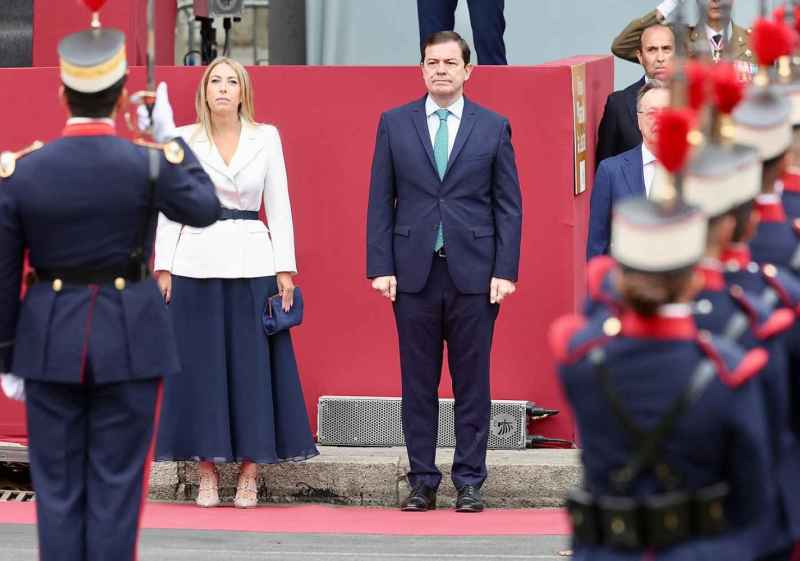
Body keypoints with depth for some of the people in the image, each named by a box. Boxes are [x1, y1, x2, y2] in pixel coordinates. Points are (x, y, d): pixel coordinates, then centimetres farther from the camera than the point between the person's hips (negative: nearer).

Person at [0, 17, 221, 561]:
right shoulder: (148, 165, -12)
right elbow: (205, 208, 8)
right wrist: (171, 139, 17)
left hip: (51, 340, 2)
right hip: (130, 336, -2)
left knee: (58, 486, 8)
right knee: (117, 485, 4)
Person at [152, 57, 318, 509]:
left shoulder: (266, 138, 6)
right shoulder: (183, 141, 5)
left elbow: (278, 205, 6)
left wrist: (285, 268, 0)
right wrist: (164, 266, -1)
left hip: (253, 264, 0)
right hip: (196, 263, 0)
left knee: (253, 365, -1)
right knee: (200, 365, 0)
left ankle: (250, 475, 5)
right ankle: (208, 472, 7)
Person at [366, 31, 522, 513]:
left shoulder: (494, 127, 5)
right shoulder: (394, 124, 7)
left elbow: (509, 205, 4)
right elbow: (381, 201, 6)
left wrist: (505, 271, -4)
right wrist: (381, 267, -2)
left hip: (474, 274, -1)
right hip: (414, 273, 1)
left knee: (472, 383, 2)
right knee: (419, 384, 4)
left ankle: (470, 483, 8)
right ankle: (423, 482, 9)